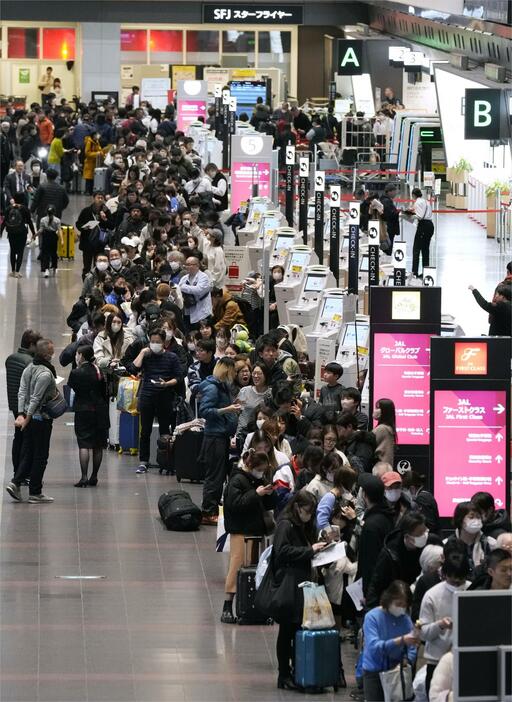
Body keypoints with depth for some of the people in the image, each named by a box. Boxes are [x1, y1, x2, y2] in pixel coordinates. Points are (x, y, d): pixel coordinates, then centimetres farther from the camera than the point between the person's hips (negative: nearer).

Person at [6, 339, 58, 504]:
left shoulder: (28, 369, 7)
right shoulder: (45, 374, -19)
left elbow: (22, 392, 3)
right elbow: (36, 398, -19)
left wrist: (21, 415, -2)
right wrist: (27, 419, -15)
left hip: (29, 418, 8)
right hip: (42, 419, -8)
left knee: (27, 453, 14)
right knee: (40, 456, 2)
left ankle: (16, 483, 2)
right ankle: (35, 493, 6)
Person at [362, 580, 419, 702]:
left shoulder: (405, 619, 1)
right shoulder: (372, 617, -9)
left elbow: (411, 649, 3)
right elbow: (374, 647, -23)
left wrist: (408, 660, -21)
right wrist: (401, 640, -34)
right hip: (375, 673, -3)